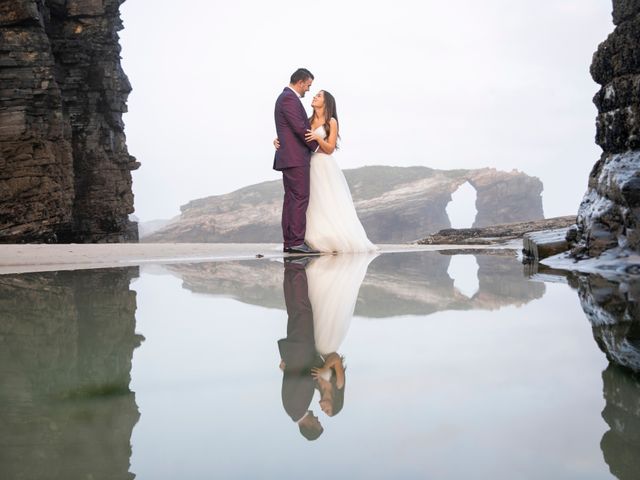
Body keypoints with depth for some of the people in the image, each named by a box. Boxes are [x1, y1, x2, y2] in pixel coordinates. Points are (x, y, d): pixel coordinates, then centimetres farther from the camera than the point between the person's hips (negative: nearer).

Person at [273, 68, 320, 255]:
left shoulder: (286, 97, 21)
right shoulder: (289, 98, -12)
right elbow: (300, 128, -18)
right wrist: (316, 146, -6)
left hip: (289, 157, 11)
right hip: (295, 157, -11)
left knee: (291, 198, 8)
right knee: (300, 198, -11)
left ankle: (289, 242, 9)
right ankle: (297, 241, -13)